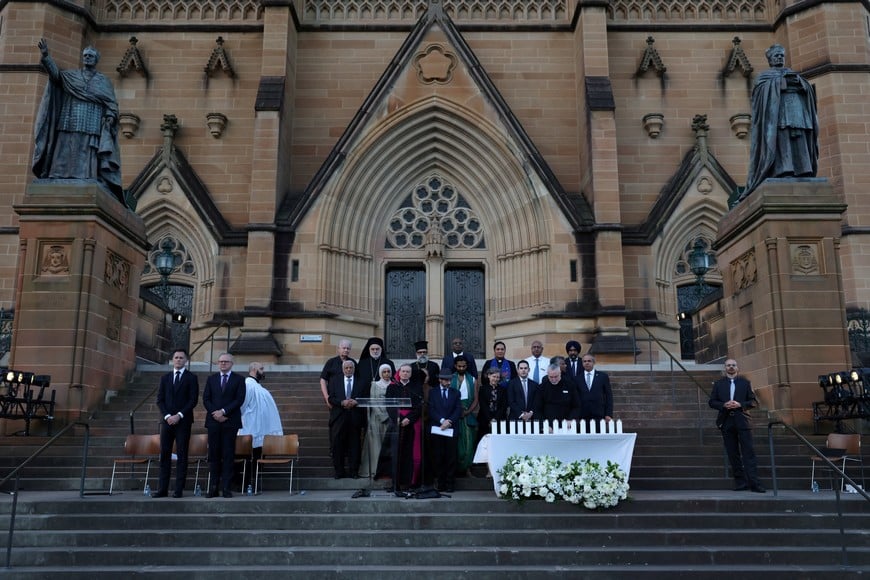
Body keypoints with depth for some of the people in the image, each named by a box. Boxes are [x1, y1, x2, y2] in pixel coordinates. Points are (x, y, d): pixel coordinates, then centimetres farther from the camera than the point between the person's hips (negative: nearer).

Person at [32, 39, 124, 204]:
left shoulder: (104, 81, 16)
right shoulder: (70, 76, 19)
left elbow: (111, 103, 8)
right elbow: (54, 73, 1)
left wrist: (111, 116, -12)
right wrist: (46, 56, -16)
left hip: (91, 130, -2)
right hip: (69, 127, 2)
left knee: (87, 165, -11)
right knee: (64, 163, -6)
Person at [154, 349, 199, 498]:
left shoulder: (191, 378, 3)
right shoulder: (165, 378, 14)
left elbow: (193, 400, -4)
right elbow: (160, 399, 8)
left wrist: (179, 415, -12)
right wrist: (167, 416, -7)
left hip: (183, 421, -3)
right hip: (167, 420, 4)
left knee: (182, 455, -2)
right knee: (164, 455, 3)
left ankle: (179, 489, 0)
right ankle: (162, 489, 6)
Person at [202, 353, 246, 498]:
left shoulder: (239, 379, 6)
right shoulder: (211, 379, 15)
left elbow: (240, 399, -4)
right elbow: (206, 399, 7)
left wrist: (223, 411, -12)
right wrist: (215, 413, -7)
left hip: (230, 421, -2)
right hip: (213, 421, 3)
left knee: (228, 455, -2)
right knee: (213, 454, 2)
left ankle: (226, 487, 0)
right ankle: (213, 488, 5)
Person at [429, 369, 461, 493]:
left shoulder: (455, 393, 13)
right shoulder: (433, 393, 10)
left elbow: (458, 410, 3)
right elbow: (431, 410, 0)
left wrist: (449, 421, -12)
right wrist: (442, 420, -13)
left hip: (451, 429, 0)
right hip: (436, 429, 0)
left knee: (451, 457, -1)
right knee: (438, 457, 0)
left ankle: (450, 483, 4)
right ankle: (440, 482, 7)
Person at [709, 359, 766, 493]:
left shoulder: (745, 383, 10)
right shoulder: (718, 384, 12)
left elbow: (753, 401, 5)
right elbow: (712, 402, 7)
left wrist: (740, 404, -13)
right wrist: (724, 405, -12)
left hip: (742, 421, -1)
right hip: (726, 422, 2)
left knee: (749, 452, -7)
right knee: (733, 454, 4)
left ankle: (754, 482, -8)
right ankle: (740, 482, 10)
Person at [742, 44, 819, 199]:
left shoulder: (794, 75, 30)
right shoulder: (765, 76, 17)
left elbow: (807, 89, 20)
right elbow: (760, 88, -2)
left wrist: (799, 82, 0)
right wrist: (781, 82, -7)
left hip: (798, 115, 4)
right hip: (777, 114, -4)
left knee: (801, 149, -8)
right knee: (783, 147, -19)